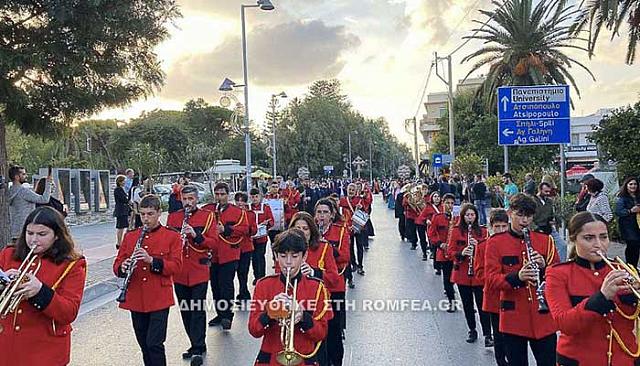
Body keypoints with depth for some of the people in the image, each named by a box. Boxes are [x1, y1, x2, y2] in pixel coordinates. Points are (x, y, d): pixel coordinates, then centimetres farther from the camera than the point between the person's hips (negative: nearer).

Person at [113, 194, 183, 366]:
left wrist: (151, 260, -21)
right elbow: (117, 264, 9)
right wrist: (122, 267, -15)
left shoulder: (172, 236, -1)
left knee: (154, 344, -8)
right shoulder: (130, 236, 10)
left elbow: (176, 266, -8)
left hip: (159, 299, -4)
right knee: (144, 345, 14)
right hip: (136, 300, 4)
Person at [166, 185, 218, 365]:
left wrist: (196, 235, -21)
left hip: (199, 272, -4)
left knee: (198, 310, -4)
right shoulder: (172, 217, 9)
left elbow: (214, 242, -6)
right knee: (185, 311, 11)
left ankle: (198, 350, 2)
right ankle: (197, 344, 25)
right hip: (179, 273, 4)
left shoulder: (207, 216, 0)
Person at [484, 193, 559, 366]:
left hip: (543, 318, 2)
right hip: (513, 319, -1)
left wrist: (544, 266, -16)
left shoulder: (545, 240, 6)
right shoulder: (496, 242, -1)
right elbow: (490, 280, -9)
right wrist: (516, 277, -26)